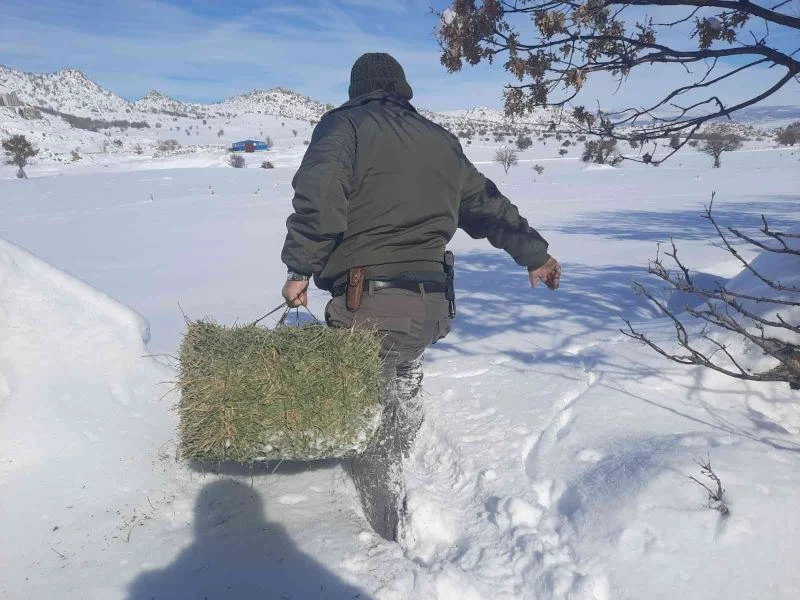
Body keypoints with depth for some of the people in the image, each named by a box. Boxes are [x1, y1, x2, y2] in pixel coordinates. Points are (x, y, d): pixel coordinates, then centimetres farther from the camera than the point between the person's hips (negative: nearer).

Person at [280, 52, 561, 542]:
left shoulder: (344, 125, 1)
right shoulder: (440, 140, 18)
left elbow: (318, 199, -17)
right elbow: (487, 204, 23)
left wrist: (300, 268, -11)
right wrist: (534, 252, 32)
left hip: (367, 301, -6)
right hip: (429, 302, 6)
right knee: (403, 403, 22)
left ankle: (390, 531, 15)